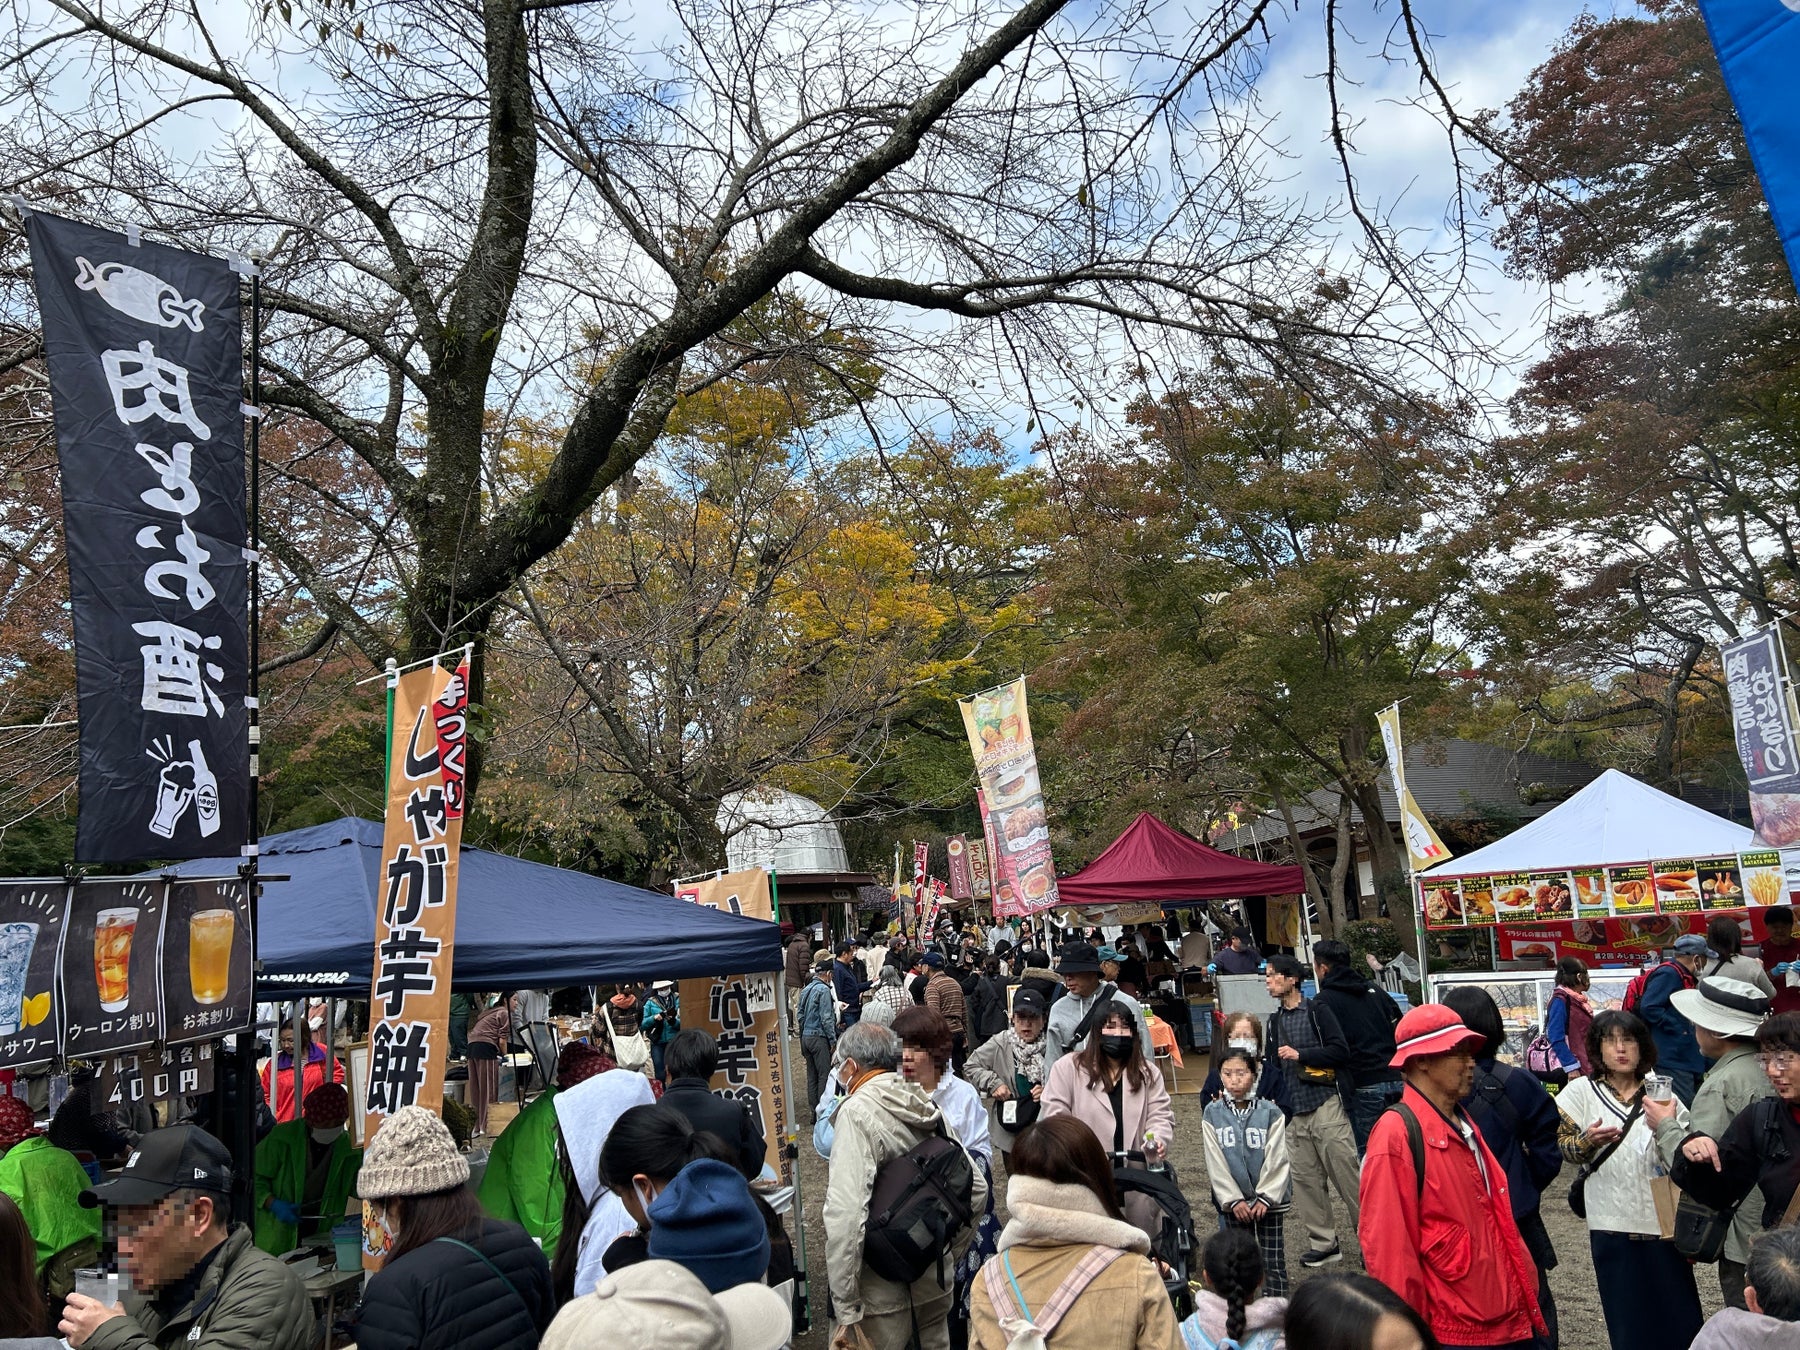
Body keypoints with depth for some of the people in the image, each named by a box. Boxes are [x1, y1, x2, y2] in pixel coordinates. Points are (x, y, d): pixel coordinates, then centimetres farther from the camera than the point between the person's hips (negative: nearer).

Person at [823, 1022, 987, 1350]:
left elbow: (846, 1214, -26)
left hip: (884, 1292, -6)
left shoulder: (857, 1112, -16)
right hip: (936, 1281, 7)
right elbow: (977, 1189, 9)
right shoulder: (928, 1107, 4)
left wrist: (846, 1310, -21)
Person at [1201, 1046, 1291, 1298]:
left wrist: (1265, 1198, -11)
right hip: (1232, 1201, 1)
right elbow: (1216, 1163, -4)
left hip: (1269, 1199, -1)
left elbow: (1276, 1159, -7)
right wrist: (1233, 1200, -9)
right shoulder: (1212, 1113, -4)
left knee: (1274, 1260, 7)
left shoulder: (1271, 1112, -8)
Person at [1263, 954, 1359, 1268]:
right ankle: (1324, 1242, 18)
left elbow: (1341, 1051, -13)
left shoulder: (1316, 1011, -5)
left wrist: (1300, 1055, -15)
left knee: (1346, 1174, -4)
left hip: (1325, 1104, -7)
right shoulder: (1275, 1019, 15)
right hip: (1294, 1112, 7)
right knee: (1306, 1178, 8)